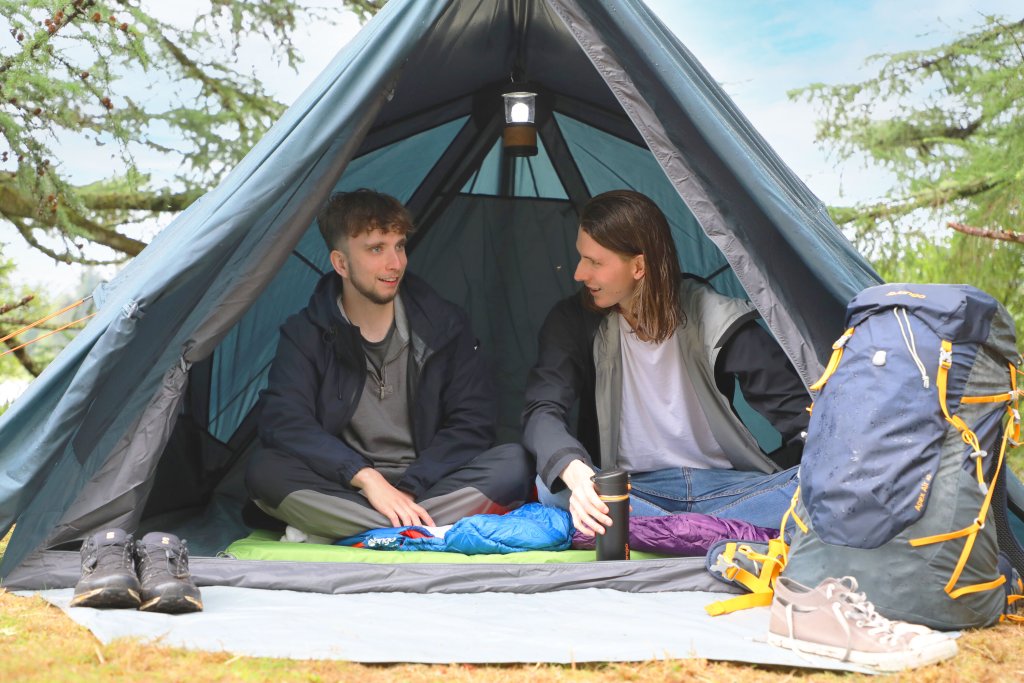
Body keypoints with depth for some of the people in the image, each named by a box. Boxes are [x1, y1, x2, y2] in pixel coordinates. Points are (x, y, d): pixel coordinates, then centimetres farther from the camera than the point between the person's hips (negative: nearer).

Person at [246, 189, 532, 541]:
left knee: (514, 463, -27)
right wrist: (365, 477, -27)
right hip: (346, 490, -1)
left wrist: (409, 489, -15)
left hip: (425, 486, 1)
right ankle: (428, 533, -35)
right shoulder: (305, 334, 0)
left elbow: (472, 423, -1)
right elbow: (283, 423, -13)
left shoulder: (444, 324, 3)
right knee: (264, 470, -29)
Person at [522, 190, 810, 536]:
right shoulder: (573, 322, -1)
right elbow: (541, 411, -13)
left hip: (721, 487, 0)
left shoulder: (714, 321, -5)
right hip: (631, 490, 1)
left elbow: (792, 405, -4)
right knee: (553, 485, -32)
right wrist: (573, 471, -36)